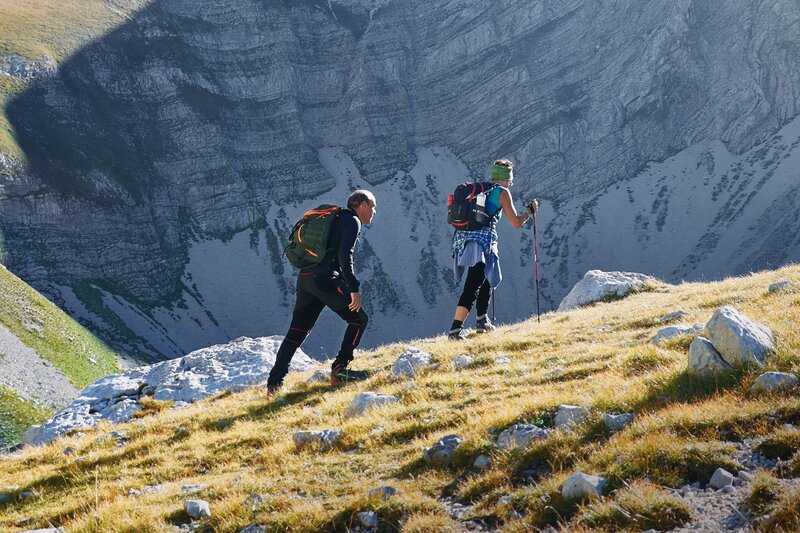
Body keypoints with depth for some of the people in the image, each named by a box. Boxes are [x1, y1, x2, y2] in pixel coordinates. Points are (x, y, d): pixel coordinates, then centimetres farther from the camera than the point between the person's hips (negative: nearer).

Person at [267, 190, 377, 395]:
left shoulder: (336, 219, 28)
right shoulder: (352, 221, -1)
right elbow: (345, 255, -15)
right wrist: (353, 289, -18)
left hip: (304, 278, 9)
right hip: (325, 279, -9)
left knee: (296, 332, 11)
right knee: (359, 319, 4)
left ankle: (274, 382, 5)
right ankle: (339, 371, 0)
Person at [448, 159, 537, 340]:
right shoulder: (502, 192, 3)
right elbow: (516, 223, 1)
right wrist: (530, 210, 19)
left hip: (462, 239, 7)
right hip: (482, 242, -7)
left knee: (486, 279, 26)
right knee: (472, 287, -10)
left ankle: (482, 321, 28)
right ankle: (455, 330, -21)